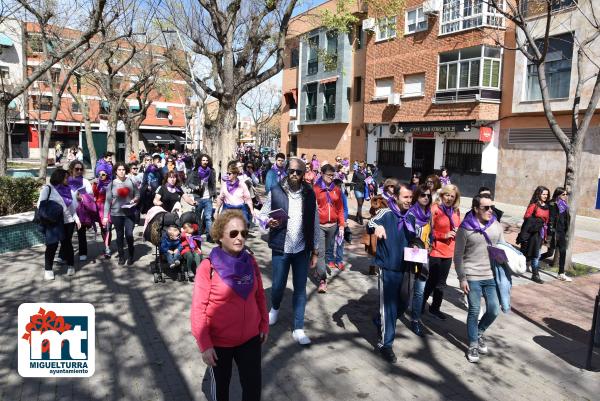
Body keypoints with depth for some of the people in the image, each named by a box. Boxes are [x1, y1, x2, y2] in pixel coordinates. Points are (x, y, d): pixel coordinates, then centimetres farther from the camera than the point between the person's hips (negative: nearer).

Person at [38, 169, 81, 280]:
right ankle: (48, 269, 9)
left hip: (68, 221, 4)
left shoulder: (67, 189, 11)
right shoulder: (48, 188, -2)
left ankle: (71, 265, 19)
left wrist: (76, 219, 12)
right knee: (52, 245, -2)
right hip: (53, 223, -4)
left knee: (67, 243, 8)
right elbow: (40, 205, -4)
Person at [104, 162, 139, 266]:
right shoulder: (112, 184, 0)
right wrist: (105, 216, -4)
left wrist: (135, 199, -14)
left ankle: (131, 256, 14)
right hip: (116, 214, 1)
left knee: (129, 235, -4)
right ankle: (121, 256, 21)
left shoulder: (131, 181, 1)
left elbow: (137, 194, 9)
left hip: (129, 213, 0)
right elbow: (108, 201, 0)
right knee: (120, 235, 9)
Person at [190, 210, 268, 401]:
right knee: (221, 385, 19)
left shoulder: (250, 261, -5)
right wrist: (204, 345, -15)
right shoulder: (208, 267, -19)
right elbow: (198, 309, -16)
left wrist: (264, 325, 8)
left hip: (250, 338, 3)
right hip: (219, 342, -3)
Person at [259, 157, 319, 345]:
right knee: (278, 285, 12)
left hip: (302, 249, 1)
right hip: (281, 248, -1)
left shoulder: (310, 194, -2)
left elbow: (315, 224, 3)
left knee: (300, 289, 6)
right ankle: (275, 308, 45)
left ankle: (298, 329, 18)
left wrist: (315, 251, 4)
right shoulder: (275, 191, -7)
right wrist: (268, 222, -22)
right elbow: (262, 214, 2)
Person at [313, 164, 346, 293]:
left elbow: (340, 208, 11)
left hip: (333, 225, 4)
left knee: (329, 249, 17)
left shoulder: (336, 190, 8)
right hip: (319, 226, -4)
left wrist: (341, 225, 7)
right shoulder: (315, 189, -5)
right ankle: (322, 280, -7)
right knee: (320, 252, -8)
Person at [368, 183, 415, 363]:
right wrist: (377, 226, -53)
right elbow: (372, 221, -31)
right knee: (389, 305, -4)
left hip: (404, 267, 7)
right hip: (388, 267, -7)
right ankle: (385, 343, 9)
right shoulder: (386, 213, -11)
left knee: (402, 303, 17)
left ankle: (380, 322, 43)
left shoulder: (410, 218, 10)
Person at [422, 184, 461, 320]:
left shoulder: (456, 211, 6)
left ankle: (435, 307, 29)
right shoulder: (435, 209, -12)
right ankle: (421, 305, 20)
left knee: (441, 282, 15)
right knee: (432, 280, 1)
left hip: (448, 251, 6)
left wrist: (457, 232, -4)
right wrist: (444, 235, -19)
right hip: (436, 250, -6)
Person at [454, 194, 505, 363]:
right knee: (474, 311, 3)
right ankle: (473, 345, 21)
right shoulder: (465, 228, -8)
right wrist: (462, 278, -8)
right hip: (472, 277, -4)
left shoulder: (496, 226, 4)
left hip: (492, 276, 4)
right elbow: (458, 255, -5)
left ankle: (479, 333, 34)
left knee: (494, 310, 6)